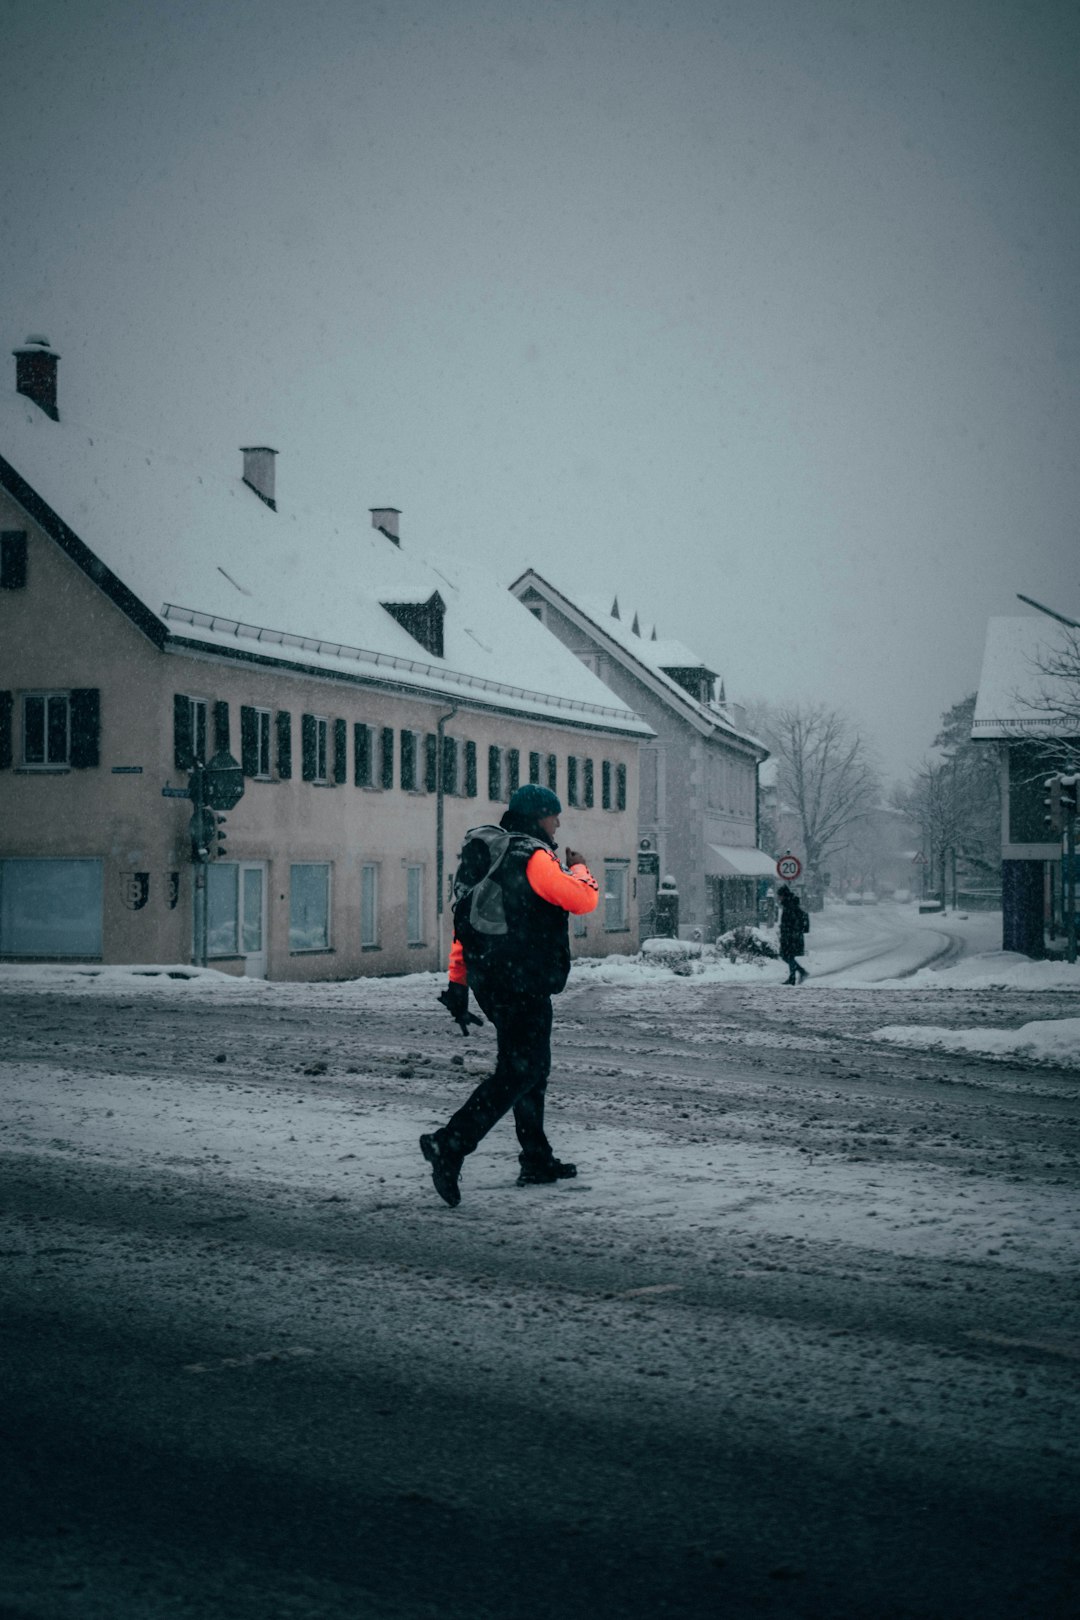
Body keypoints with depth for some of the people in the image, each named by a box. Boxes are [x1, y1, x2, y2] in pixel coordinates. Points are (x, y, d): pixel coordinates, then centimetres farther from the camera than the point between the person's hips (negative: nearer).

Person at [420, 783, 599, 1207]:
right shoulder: (533, 857, -13)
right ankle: (449, 1144, -20)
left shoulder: (491, 854, 15)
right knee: (518, 1072, -9)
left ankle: (537, 1160, 25)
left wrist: (458, 982, 16)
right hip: (522, 982, -10)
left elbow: (465, 922, 15)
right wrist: (579, 869, 6)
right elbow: (583, 901, -16)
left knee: (532, 1066, 19)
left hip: (488, 978, 10)